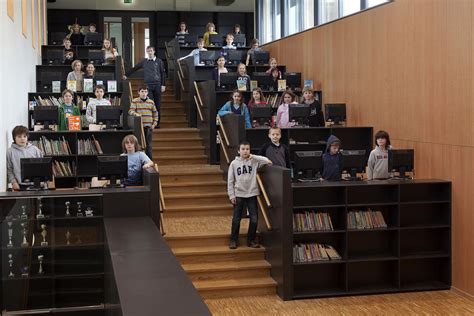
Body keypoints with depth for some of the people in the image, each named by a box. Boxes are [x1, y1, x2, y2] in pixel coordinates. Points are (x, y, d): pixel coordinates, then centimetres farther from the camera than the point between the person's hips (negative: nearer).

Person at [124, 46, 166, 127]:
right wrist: (126, 75, 11)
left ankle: (157, 123, 10)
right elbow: (134, 68, 14)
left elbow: (163, 73, 4)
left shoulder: (159, 61, 5)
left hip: (157, 85, -1)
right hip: (148, 85, 1)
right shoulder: (144, 61, 9)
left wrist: (163, 85, -2)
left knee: (157, 105, 4)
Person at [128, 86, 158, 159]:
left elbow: (155, 113, 17)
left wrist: (154, 123, 8)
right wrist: (135, 113, -31)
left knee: (149, 145, 4)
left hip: (149, 127, 3)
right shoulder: (135, 101, 1)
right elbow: (130, 111, -10)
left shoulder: (151, 102, 10)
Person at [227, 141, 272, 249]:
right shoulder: (234, 163, 0)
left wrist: (253, 157, -16)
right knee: (236, 219, 4)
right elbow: (230, 181, 1)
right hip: (239, 195, -1)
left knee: (254, 219, 1)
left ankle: (251, 240, 16)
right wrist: (231, 195, -4)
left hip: (252, 194, 1)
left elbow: (267, 161, -11)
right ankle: (233, 240, 16)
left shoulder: (254, 161, 0)